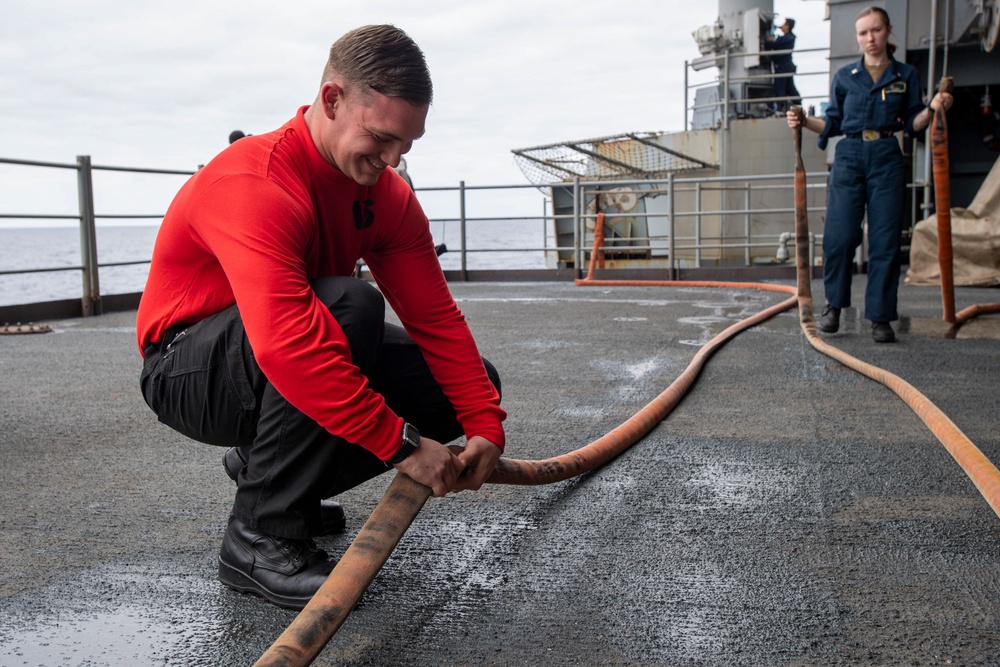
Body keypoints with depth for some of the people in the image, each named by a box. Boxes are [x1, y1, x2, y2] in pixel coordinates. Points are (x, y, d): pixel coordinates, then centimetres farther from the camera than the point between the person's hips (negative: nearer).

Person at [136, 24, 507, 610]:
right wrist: (401, 443, -38)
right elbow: (287, 343, -42)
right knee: (348, 304, -37)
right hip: (191, 373, -8)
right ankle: (260, 538, -23)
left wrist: (486, 426, -18)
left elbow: (435, 318, -8)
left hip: (295, 365, 8)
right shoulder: (252, 184, -30)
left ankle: (262, 464, 10)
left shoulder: (388, 196, -5)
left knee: (474, 382, -3)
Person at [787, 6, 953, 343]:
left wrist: (932, 108, -10)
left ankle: (881, 317, 2)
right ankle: (833, 305, 11)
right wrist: (804, 122, -3)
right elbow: (834, 124, 12)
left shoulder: (906, 75, 10)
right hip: (849, 157, 0)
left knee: (886, 240, -3)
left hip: (887, 159, 0)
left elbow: (913, 124, 9)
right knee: (840, 235, -8)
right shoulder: (844, 76, 10)